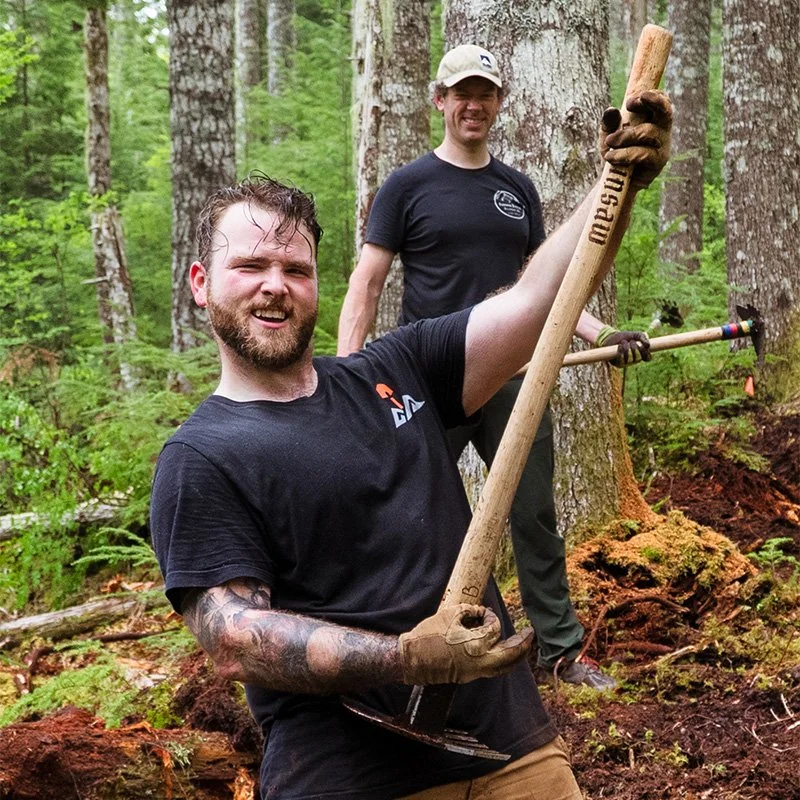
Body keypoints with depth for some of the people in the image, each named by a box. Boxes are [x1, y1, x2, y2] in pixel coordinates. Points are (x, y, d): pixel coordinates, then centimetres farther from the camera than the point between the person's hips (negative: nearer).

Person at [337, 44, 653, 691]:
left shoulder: (518, 189, 12)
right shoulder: (408, 186, -1)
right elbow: (367, 284, -4)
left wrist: (601, 334, 3)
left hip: (511, 378, 4)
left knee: (536, 517, 9)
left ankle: (560, 650, 20)